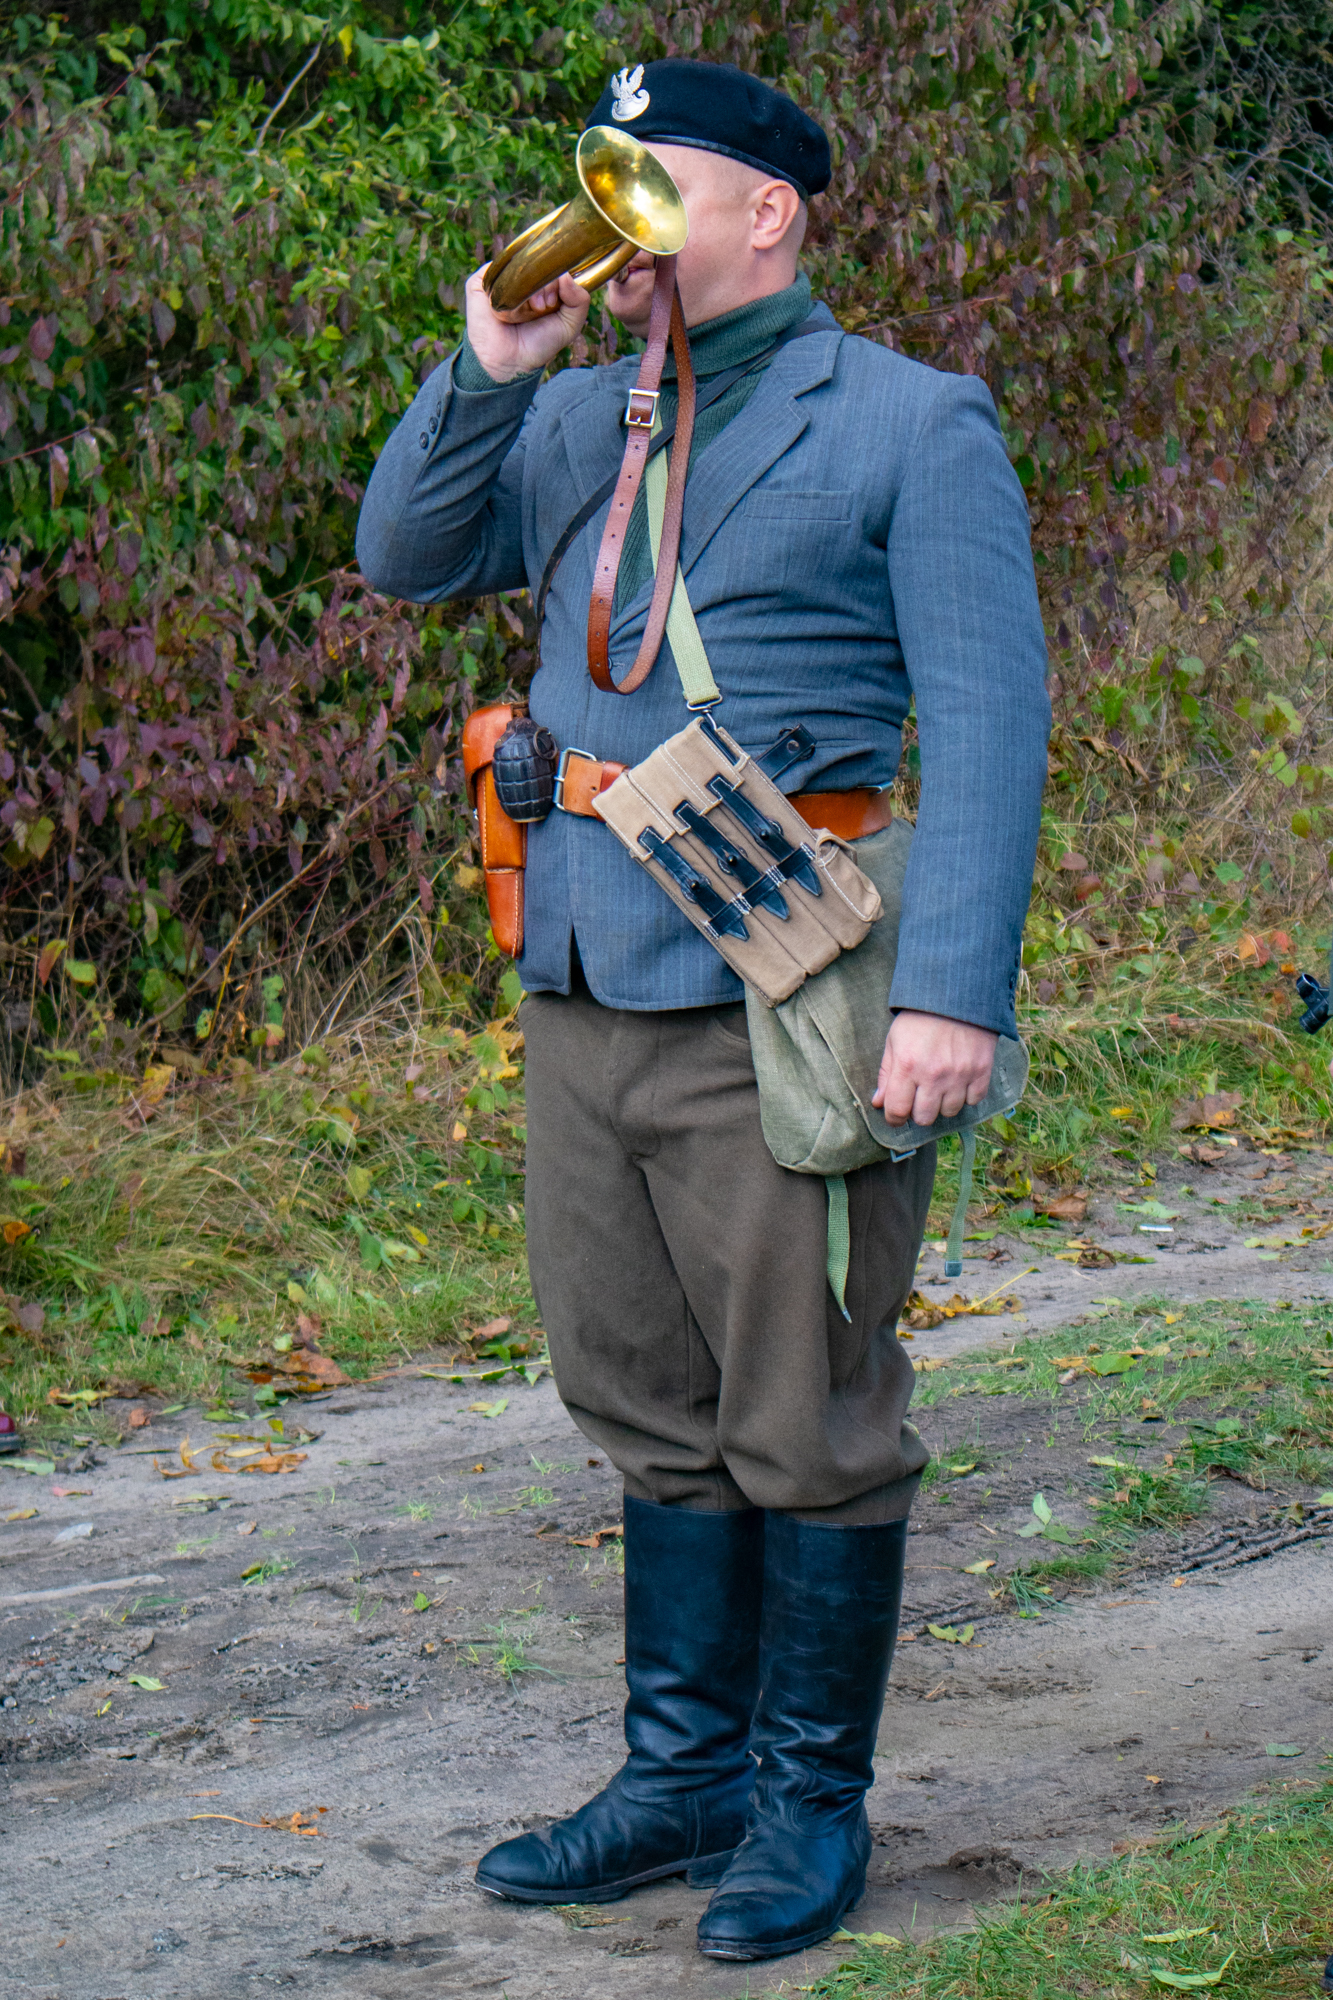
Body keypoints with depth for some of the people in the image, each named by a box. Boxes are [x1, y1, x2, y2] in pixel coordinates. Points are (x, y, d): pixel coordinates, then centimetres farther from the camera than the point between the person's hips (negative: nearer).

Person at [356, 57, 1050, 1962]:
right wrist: (488, 369, -3)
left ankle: (812, 1801, 15)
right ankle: (685, 1770, 25)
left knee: (809, 1428, 3)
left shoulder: (912, 425, -3)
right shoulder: (574, 422, 16)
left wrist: (958, 993, -18)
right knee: (656, 1410, 14)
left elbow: (988, 718, -9)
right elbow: (407, 557, 11)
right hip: (585, 997, 6)